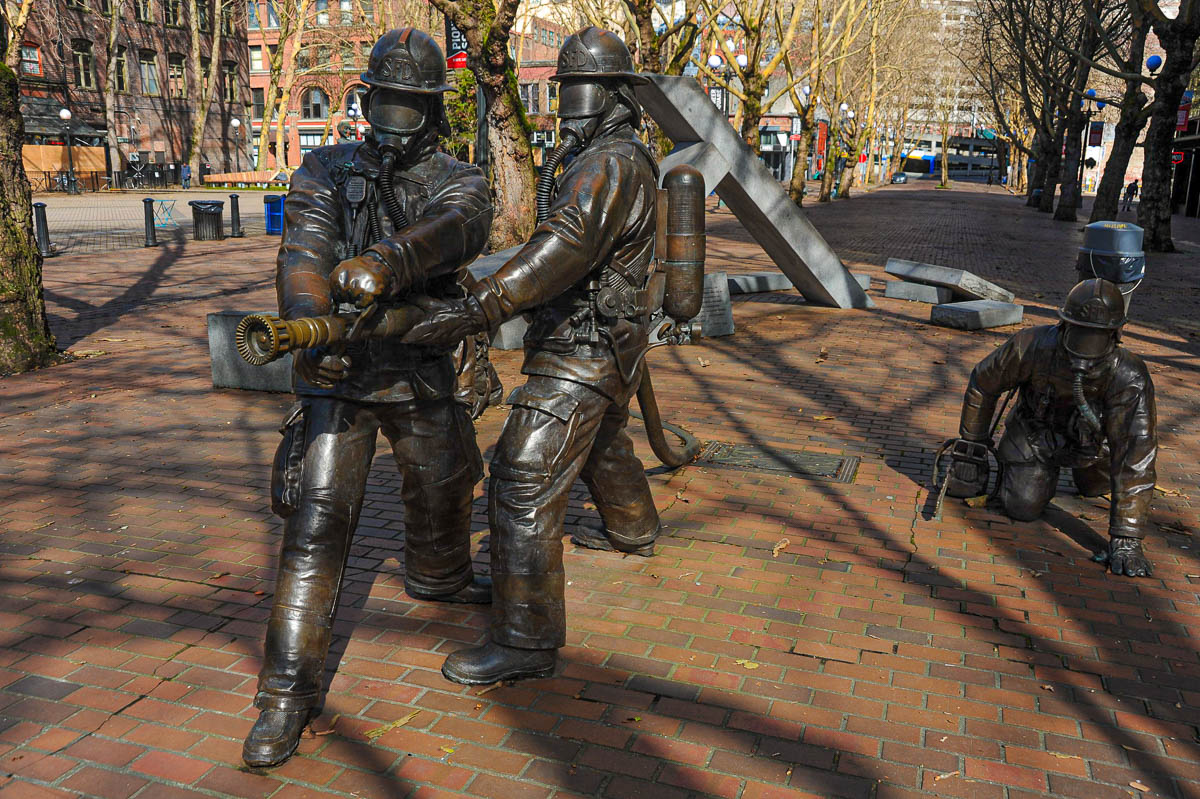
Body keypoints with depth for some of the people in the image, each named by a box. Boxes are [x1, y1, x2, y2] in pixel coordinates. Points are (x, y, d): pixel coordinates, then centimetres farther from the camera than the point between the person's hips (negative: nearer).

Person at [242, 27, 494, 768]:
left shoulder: (459, 182, -2)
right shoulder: (327, 172, -3)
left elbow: (459, 229, -27)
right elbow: (303, 260, -19)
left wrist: (386, 262, -48)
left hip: (423, 376, 3)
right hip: (340, 375, -2)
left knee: (445, 485, 22)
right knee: (318, 521, -10)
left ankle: (439, 576, 56)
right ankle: (288, 695, -4)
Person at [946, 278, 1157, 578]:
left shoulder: (1130, 380, -40)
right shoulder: (1032, 346, -37)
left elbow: (1135, 458, -42)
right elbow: (983, 383, -18)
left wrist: (1126, 537, -45)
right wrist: (970, 448, -10)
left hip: (1090, 439, 1)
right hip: (1034, 432, -1)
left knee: (1095, 488, 25)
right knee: (1023, 508, -9)